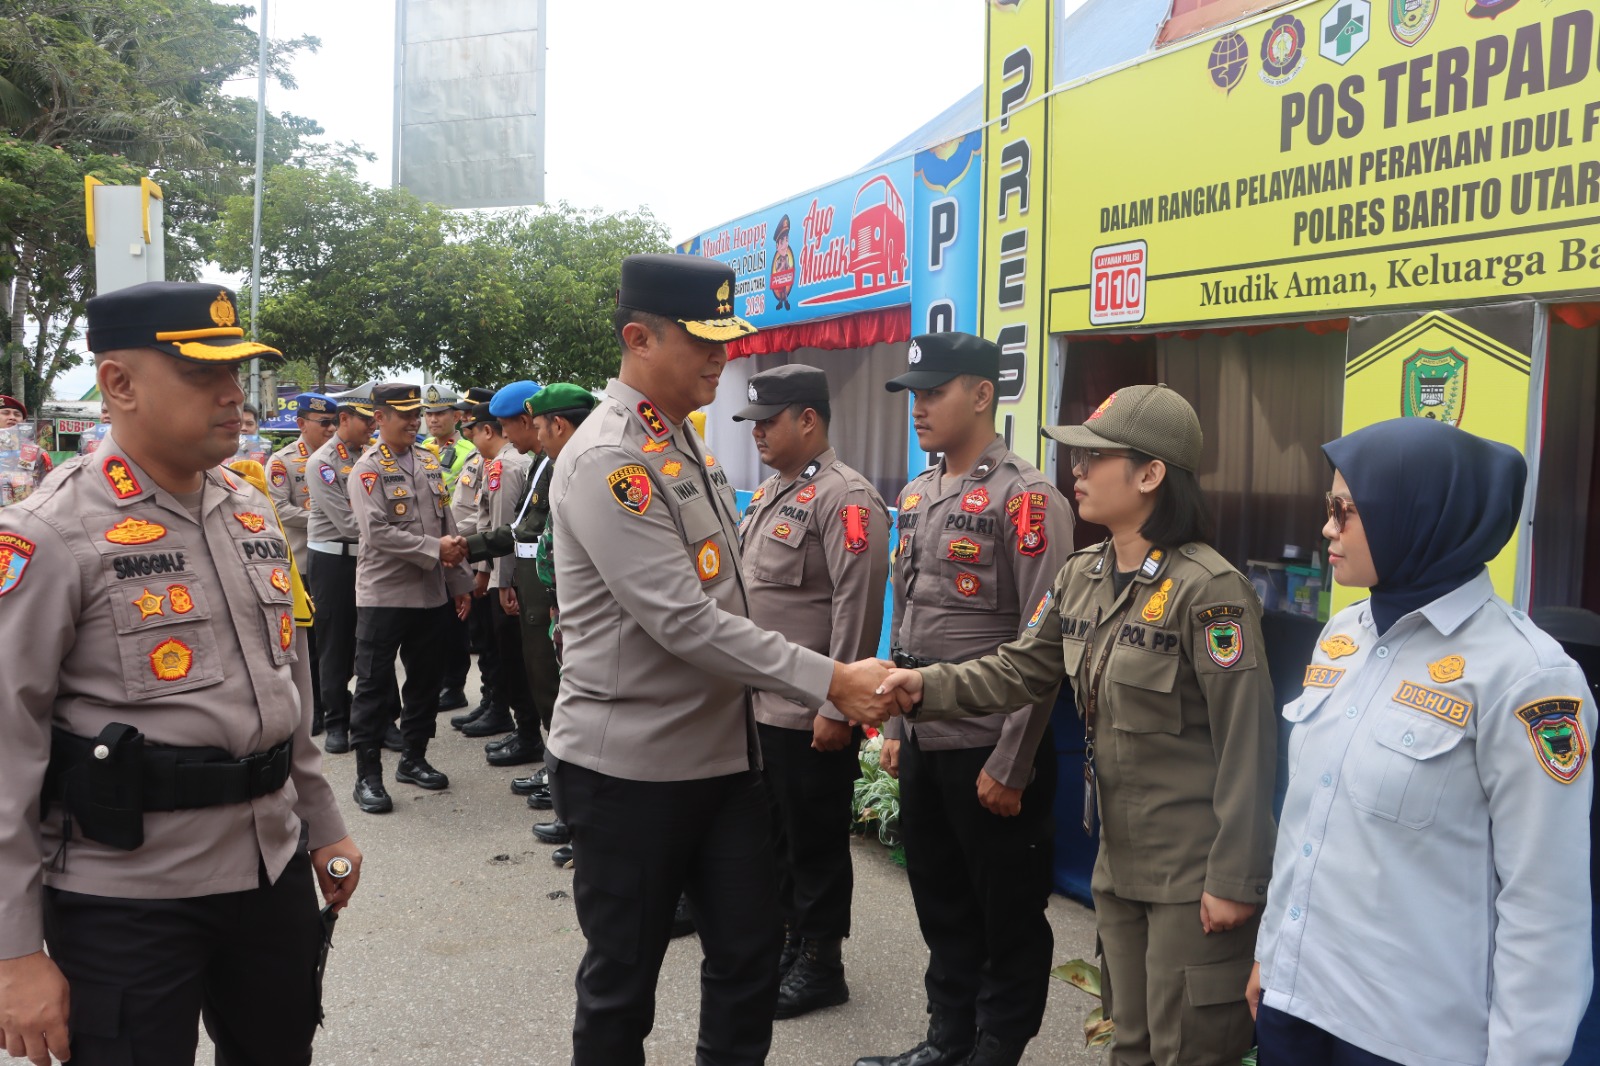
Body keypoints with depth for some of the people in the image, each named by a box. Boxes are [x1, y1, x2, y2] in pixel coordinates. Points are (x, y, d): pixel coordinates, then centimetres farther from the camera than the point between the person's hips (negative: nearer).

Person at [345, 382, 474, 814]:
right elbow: (377, 532, -18)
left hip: (432, 595, 6)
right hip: (383, 595, -6)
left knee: (425, 680, 14)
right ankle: (368, 775, 9)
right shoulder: (368, 469, -7)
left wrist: (459, 582, 10)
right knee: (374, 685, 1)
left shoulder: (430, 464, 11)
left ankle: (414, 759, 28)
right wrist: (434, 548, -20)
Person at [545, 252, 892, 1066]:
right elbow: (685, 623, -25)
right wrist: (828, 682, -23)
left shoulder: (686, 442, 10)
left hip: (722, 752, 8)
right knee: (623, 974, 8)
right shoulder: (608, 460, -19)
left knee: (750, 948, 15)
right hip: (630, 768, -8)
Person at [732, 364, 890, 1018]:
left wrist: (837, 707, -21)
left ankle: (820, 966, 21)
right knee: (776, 836, 19)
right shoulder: (772, 493, 13)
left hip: (811, 717, -9)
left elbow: (858, 610, -20)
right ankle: (787, 945, 35)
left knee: (816, 843, 6)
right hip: (759, 705, 9)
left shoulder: (844, 499, -16)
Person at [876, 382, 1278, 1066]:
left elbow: (1246, 740, -20)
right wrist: (928, 687, -9)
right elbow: (1022, 669, 8)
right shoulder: (1080, 578, 5)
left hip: (1195, 874, -8)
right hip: (1120, 859, 8)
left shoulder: (1207, 589, -20)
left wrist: (1235, 878, -19)